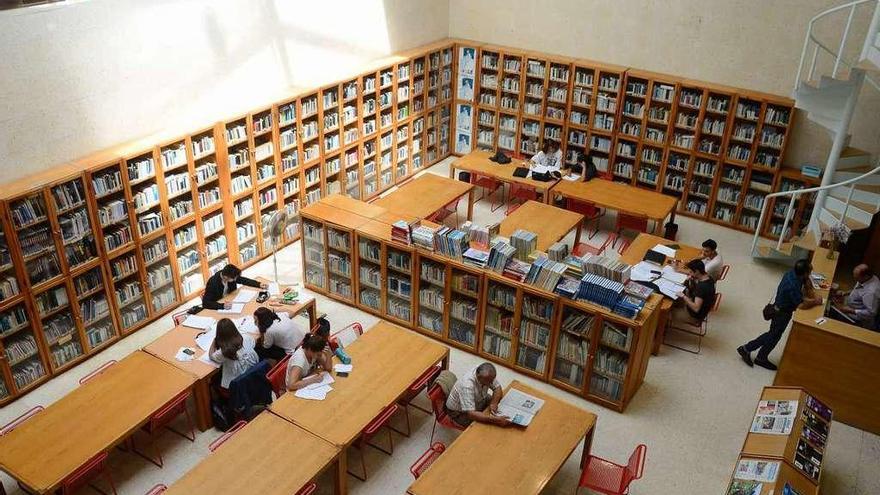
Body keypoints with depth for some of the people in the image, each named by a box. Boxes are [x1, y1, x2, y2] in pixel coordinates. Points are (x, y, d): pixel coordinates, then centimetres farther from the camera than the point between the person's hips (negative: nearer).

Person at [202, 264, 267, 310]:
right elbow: (205, 303, -33)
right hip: (215, 308, -6)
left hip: (228, 301, 7)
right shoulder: (213, 283, -31)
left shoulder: (231, 276, -13)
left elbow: (243, 280, 7)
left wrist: (259, 284, -5)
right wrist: (222, 305, -46)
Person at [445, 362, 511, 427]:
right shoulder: (467, 386, -41)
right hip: (459, 412, -7)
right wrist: (495, 420, -52)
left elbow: (498, 388, -7)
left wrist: (494, 403, -28)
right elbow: (470, 414, -46)